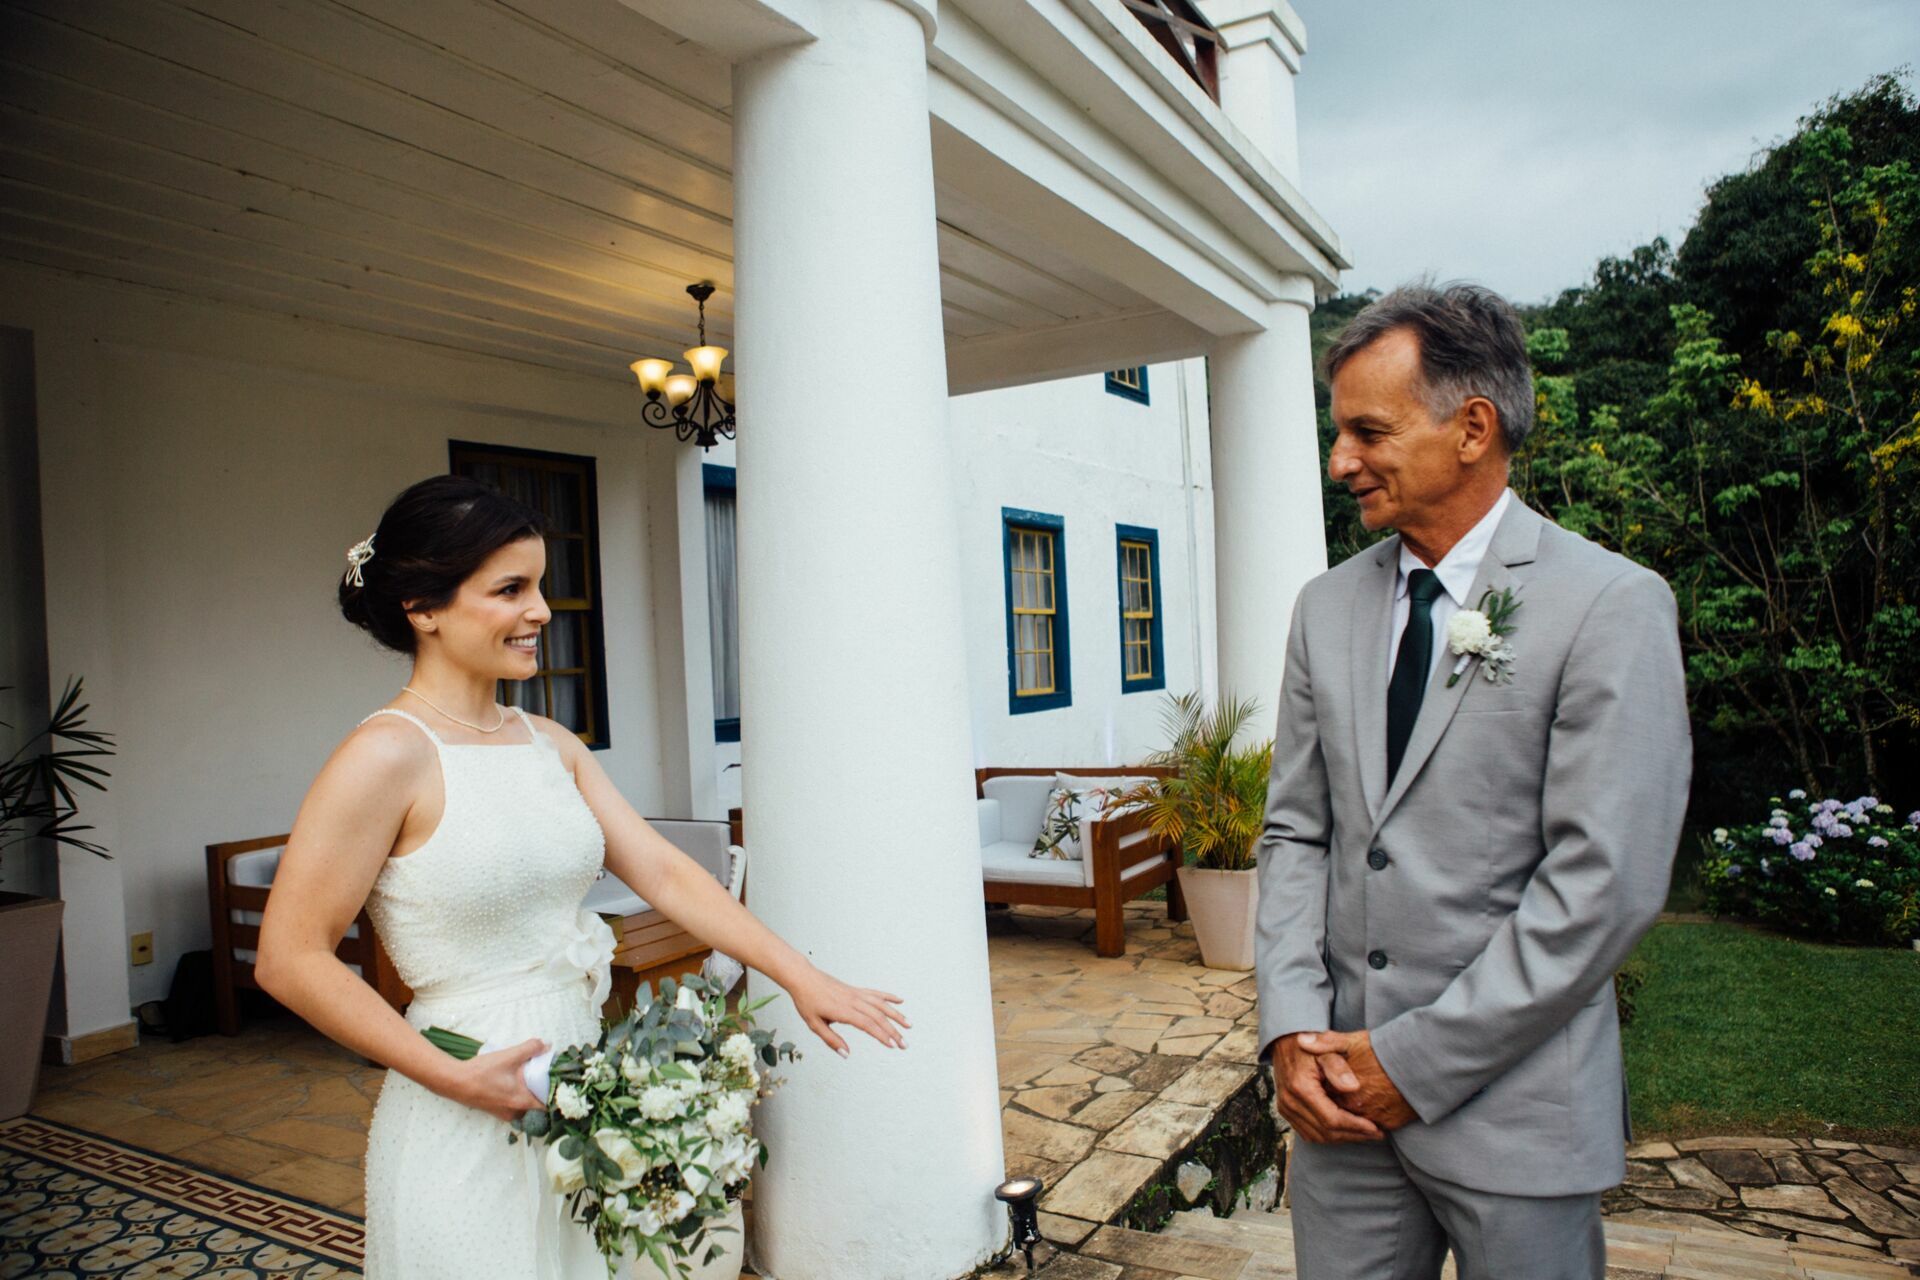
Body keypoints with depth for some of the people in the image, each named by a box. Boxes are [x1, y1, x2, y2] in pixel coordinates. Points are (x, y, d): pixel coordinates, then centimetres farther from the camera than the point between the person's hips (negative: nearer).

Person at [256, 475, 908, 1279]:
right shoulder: (390, 756, -16)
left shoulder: (552, 746, 5)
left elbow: (663, 871, 2)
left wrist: (798, 975, -2)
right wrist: (456, 1077, -18)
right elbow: (291, 959, -16)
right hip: (470, 1124, -6)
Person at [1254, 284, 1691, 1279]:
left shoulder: (1610, 607, -10)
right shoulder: (1327, 608, 5)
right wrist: (1292, 1027, -6)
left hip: (1511, 1109, -4)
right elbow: (1296, 831, 6)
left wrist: (1417, 1060, -13)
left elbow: (1606, 885, -15)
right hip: (1341, 1090, 4)